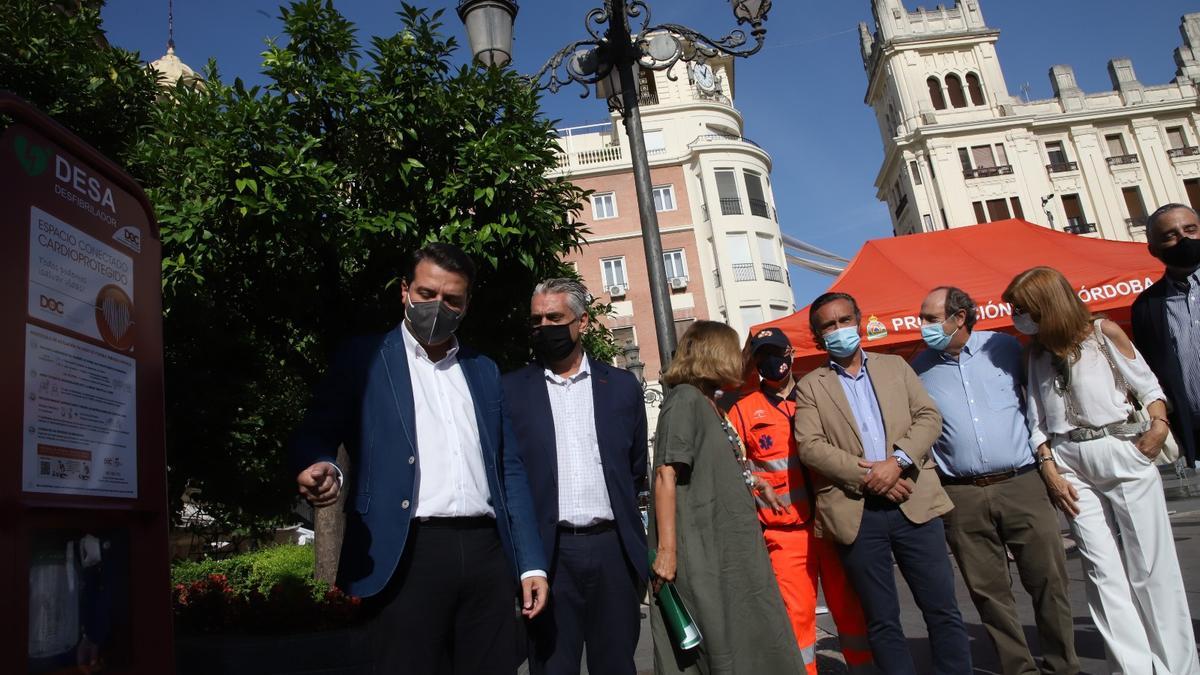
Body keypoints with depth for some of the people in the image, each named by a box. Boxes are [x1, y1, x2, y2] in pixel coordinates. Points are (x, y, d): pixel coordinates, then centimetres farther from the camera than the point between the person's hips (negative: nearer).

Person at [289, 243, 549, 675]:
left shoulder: (483, 371, 18)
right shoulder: (365, 358, 9)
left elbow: (509, 470, 16)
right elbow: (316, 434, 2)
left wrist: (532, 564, 10)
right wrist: (322, 467, -22)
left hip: (487, 554, 4)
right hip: (406, 556, -3)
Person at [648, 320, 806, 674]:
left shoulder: (710, 405, 17)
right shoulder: (685, 399, -10)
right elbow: (666, 476, -18)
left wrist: (752, 480, 23)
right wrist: (666, 549, -22)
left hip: (733, 548, 9)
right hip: (702, 554, -9)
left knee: (757, 646, 11)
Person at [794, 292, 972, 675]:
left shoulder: (895, 366, 15)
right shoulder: (810, 386, 7)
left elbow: (928, 417, 5)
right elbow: (809, 446, -4)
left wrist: (897, 461, -12)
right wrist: (865, 475, -14)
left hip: (914, 502, 2)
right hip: (857, 513, -1)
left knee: (943, 610, 6)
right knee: (882, 621, 7)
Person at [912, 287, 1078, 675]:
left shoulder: (1004, 347, 4)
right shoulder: (920, 368, 5)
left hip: (1022, 484, 0)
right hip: (962, 497, 1)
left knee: (1049, 581, 3)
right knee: (989, 592, 6)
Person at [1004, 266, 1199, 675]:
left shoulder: (1104, 333, -1)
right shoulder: (1035, 353, 8)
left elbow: (1148, 385, 3)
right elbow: (1037, 420, 7)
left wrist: (1159, 424, -14)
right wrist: (1051, 472, 0)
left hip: (1123, 452, -2)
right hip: (1070, 462, 3)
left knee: (1151, 565, 2)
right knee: (1103, 569, -1)